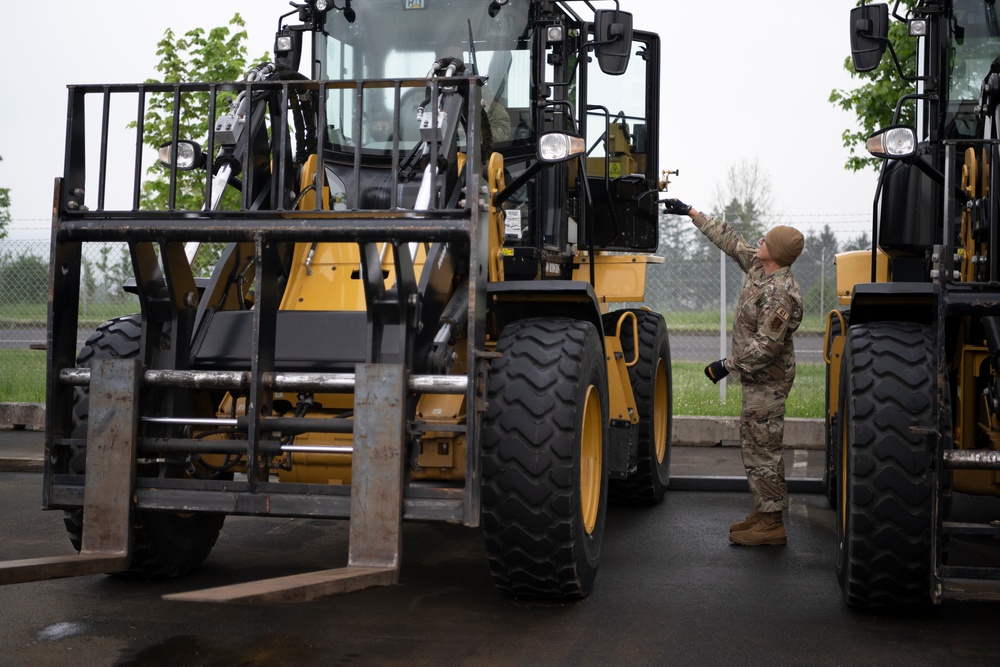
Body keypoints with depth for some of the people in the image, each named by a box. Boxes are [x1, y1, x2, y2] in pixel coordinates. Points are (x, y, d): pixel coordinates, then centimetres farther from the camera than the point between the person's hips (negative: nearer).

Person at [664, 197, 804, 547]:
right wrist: (691, 213, 18)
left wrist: (727, 365, -20)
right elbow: (729, 239, 16)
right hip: (757, 377, 11)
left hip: (767, 380, -11)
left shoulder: (780, 294, -25)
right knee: (754, 443, 16)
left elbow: (766, 345, -27)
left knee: (763, 446, -7)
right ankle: (763, 510, 25)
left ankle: (771, 524, -2)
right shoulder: (758, 264, 4)